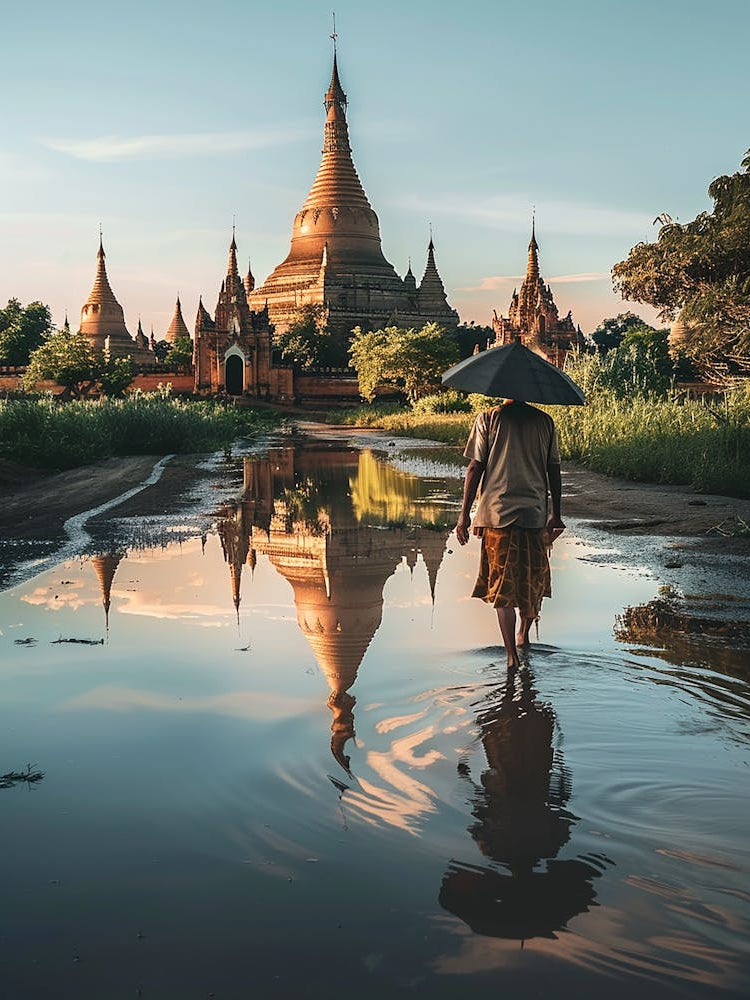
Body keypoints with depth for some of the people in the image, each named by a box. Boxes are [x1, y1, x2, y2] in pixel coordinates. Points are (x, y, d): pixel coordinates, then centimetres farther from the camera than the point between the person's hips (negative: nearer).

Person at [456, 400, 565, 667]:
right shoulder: (545, 421, 3)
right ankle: (524, 635, 37)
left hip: (497, 514, -2)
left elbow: (475, 468, -7)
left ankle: (512, 653, -4)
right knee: (532, 579, 20)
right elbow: (554, 472, 6)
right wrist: (555, 516, 15)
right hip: (535, 514, 3)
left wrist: (464, 514, -2)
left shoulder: (487, 419, -4)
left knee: (502, 584, 2)